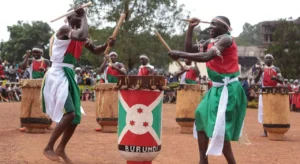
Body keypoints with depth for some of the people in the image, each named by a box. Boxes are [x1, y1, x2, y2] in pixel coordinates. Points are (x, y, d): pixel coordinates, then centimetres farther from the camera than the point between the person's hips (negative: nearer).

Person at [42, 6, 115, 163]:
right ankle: (48, 148, -8)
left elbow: (95, 50, 19)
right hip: (58, 75, -9)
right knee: (69, 113, -19)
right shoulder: (64, 29, -13)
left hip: (69, 75, 9)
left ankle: (61, 149, 23)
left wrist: (107, 44, -1)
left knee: (76, 117, 9)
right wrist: (84, 16, -19)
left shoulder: (79, 34, 13)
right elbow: (82, 36, -33)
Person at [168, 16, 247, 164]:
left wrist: (180, 54, -29)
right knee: (201, 119, 16)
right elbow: (190, 50, 13)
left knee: (219, 130, -13)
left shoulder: (226, 39, -17)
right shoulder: (211, 42, 12)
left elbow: (206, 57, -31)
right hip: (217, 88, 10)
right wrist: (190, 28, 4)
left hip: (228, 90, -10)